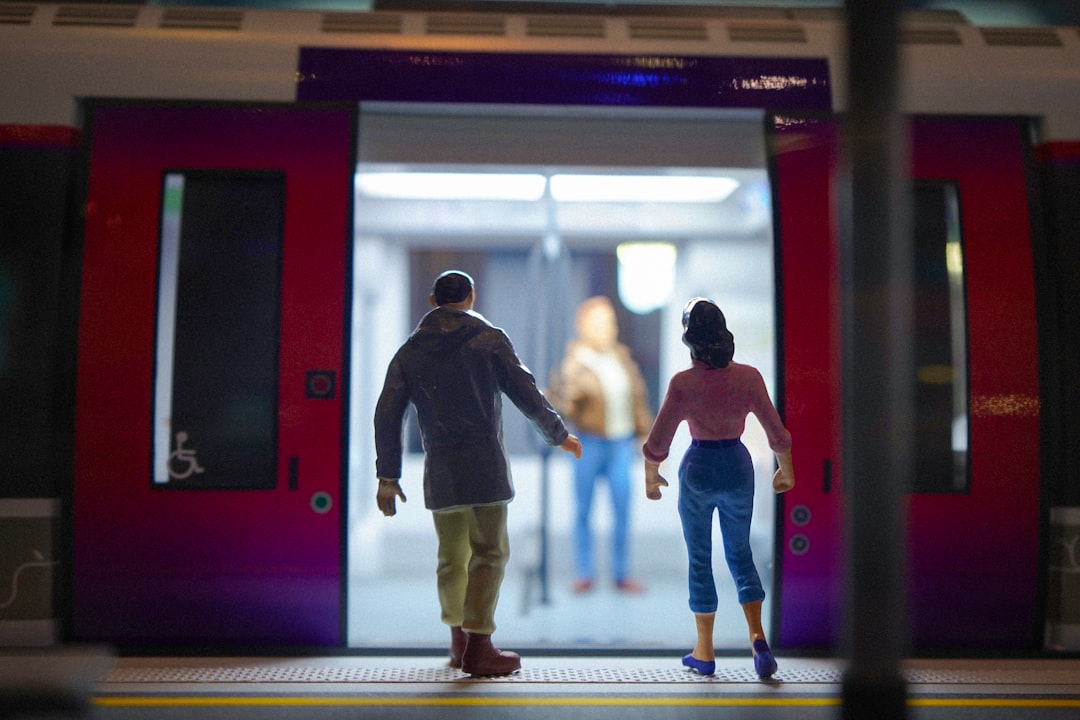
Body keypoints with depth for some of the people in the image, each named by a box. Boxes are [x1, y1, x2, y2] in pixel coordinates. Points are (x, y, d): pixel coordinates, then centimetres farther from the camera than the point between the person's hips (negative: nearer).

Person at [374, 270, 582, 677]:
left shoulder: (410, 350, 12)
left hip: (439, 470, 4)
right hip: (484, 461, -4)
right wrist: (558, 435, 13)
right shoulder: (488, 339, 1)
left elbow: (387, 415, 7)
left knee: (452, 555, 15)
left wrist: (388, 477, 10)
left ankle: (459, 640, 27)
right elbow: (525, 393, -1)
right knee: (489, 553, 0)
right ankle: (478, 647, -2)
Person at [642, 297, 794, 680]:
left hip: (698, 470, -2)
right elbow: (777, 433, -1)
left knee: (700, 561, 11)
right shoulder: (748, 376, -8)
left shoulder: (683, 383, -15)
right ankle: (757, 636, 0)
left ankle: (705, 652, 17)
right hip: (738, 468, 3)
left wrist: (650, 477, 6)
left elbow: (657, 442, -11)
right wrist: (786, 470, 15)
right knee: (740, 555, 17)